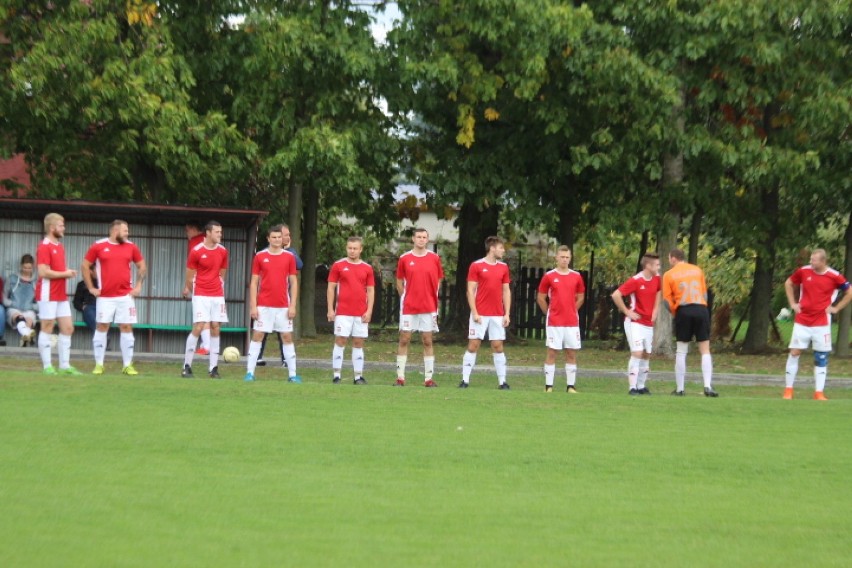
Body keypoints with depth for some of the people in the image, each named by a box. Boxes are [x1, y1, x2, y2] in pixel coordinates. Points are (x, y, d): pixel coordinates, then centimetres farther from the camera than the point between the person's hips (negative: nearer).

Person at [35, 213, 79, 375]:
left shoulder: (60, 246, 16)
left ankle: (65, 365, 11)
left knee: (68, 328, 6)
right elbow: (43, 272, -21)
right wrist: (64, 274, -12)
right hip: (48, 294, -9)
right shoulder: (44, 247, -12)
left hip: (61, 295, 9)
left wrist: (68, 272, 5)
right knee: (47, 328, -3)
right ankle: (47, 366, 1)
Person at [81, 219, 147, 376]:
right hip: (105, 297, -2)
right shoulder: (98, 246, -1)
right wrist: (91, 288, -1)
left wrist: (138, 286, 5)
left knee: (127, 327, 0)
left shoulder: (131, 247, 6)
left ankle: (127, 365, 6)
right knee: (101, 327, 0)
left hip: (125, 296, 2)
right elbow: (85, 266, 4)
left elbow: (142, 266, 16)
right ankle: (99, 364, 7)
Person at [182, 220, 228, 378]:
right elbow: (190, 275, 5)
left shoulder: (223, 251, 5)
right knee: (198, 327, -11)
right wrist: (188, 288, 14)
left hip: (217, 295, 4)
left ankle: (213, 368, 4)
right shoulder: (196, 251, -8)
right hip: (200, 295, -4)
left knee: (215, 327, 2)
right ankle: (187, 366, -3)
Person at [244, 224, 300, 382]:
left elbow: (293, 283, 6)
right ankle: (250, 372, 1)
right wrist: (253, 305, -4)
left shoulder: (289, 257, 4)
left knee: (287, 337, 3)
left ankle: (292, 374, 7)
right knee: (257, 335, -2)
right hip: (263, 305, -1)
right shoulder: (260, 256, 2)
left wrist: (293, 305, -2)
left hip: (283, 306, 1)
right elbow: (254, 282, 3)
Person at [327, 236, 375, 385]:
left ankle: (358, 376, 8)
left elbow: (371, 291, 8)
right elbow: (331, 288, 3)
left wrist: (369, 311, -2)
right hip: (342, 312, -2)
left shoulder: (367, 268, 7)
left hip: (361, 313, 2)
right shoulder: (338, 265, 2)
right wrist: (330, 309, -4)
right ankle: (336, 376, 0)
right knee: (340, 341, -4)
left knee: (358, 343, 4)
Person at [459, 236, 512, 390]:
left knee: (498, 346, 3)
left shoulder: (503, 267, 9)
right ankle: (465, 380, 2)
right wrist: (474, 312, -11)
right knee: (473, 345, -2)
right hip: (480, 314, -3)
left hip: (498, 315, 4)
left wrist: (507, 313, 5)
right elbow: (470, 290, -5)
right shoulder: (476, 266, -4)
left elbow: (506, 291, 12)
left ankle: (502, 381, 6)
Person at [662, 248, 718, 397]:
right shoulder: (697, 270, 13)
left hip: (683, 311, -1)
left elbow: (667, 300, 1)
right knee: (705, 350, 4)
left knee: (681, 351, 6)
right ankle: (708, 386, -9)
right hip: (701, 309, 1)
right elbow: (705, 293, 15)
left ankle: (679, 389, 6)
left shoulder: (669, 275, 5)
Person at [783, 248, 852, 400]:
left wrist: (836, 308, -1)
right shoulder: (804, 271, -2)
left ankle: (819, 392, 4)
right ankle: (788, 389, 7)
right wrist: (793, 303, 9)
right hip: (802, 321, 1)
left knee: (821, 357, 0)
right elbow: (788, 283, 16)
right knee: (794, 352, -2)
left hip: (821, 323, -1)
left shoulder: (834, 276, -7)